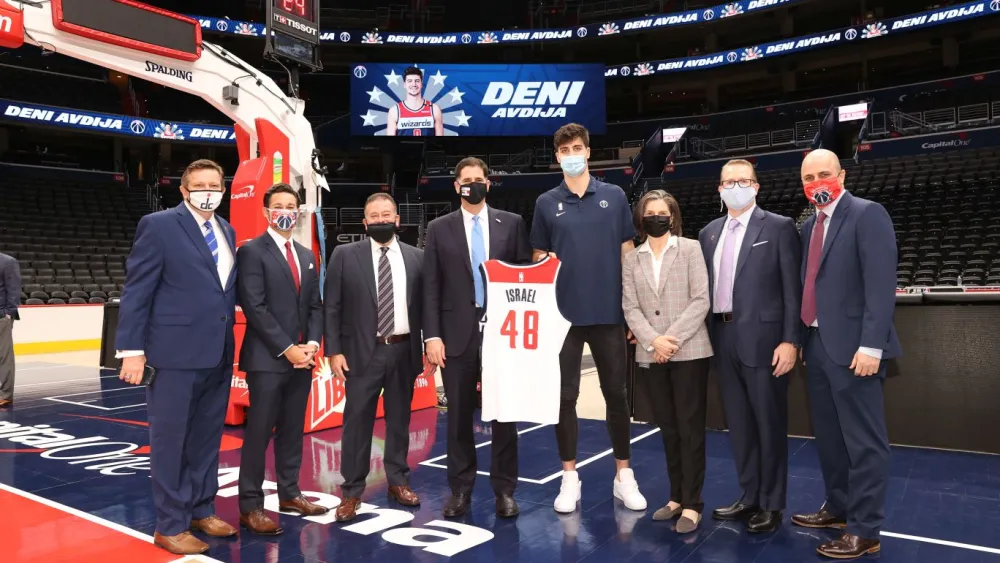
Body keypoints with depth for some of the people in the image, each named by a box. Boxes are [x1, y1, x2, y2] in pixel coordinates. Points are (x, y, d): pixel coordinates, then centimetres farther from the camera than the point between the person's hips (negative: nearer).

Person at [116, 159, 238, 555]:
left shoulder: (226, 231, 12)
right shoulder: (158, 225, -6)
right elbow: (136, 291, -9)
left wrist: (229, 342, 11)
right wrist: (132, 349, -13)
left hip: (218, 353, 6)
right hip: (175, 353, -6)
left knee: (207, 438, 15)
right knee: (170, 440, 5)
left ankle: (202, 510, 30)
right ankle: (170, 526, 18)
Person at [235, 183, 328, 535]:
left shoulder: (307, 256, 16)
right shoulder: (252, 251, -5)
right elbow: (254, 308, -13)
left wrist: (312, 343, -2)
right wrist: (287, 349, -16)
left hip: (302, 357, 6)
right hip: (267, 358, -6)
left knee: (292, 430, 13)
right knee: (259, 433, -1)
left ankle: (289, 494, 24)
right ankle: (250, 506, 8)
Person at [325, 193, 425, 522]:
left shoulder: (417, 257, 6)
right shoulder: (345, 255, 1)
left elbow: (424, 305, 7)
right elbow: (332, 307, 0)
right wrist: (334, 350, -6)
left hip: (404, 350, 2)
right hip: (363, 351, -2)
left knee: (399, 420, 13)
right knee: (357, 421, 2)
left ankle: (398, 481, 28)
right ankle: (352, 491, 13)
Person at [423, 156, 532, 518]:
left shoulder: (512, 224, 6)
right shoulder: (439, 228, 6)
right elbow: (431, 286, 2)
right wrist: (432, 336, -6)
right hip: (458, 333, 0)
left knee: (504, 413, 6)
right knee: (459, 415, 7)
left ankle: (504, 490, 18)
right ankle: (460, 489, 20)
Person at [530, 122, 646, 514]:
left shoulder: (615, 197, 5)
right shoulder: (546, 203, 4)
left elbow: (627, 253, 7)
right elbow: (538, 257, 9)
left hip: (609, 313, 0)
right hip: (563, 314, 0)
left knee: (616, 393, 9)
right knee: (565, 396, 6)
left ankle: (624, 476, 23)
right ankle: (570, 478, 19)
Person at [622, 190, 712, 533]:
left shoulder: (690, 249, 2)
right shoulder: (632, 259, 11)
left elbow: (701, 300, -7)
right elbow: (630, 308, 3)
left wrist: (672, 338, -14)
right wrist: (653, 341, -12)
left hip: (689, 351, -3)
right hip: (650, 356, 4)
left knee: (690, 427, 0)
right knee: (668, 428, 11)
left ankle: (692, 504, 7)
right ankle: (677, 497, 22)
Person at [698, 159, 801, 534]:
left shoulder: (779, 228, -2)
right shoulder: (709, 233, 13)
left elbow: (793, 288, -7)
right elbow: (706, 287, 12)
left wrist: (789, 340, -13)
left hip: (762, 338, -5)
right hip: (723, 339, 5)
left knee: (769, 424, 4)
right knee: (738, 423, 13)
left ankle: (771, 505, 18)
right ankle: (749, 497, 27)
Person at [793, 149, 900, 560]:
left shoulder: (867, 215, -7)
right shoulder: (809, 226, 16)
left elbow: (881, 284, -15)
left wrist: (870, 345, -21)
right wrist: (799, 337, 10)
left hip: (852, 346, -8)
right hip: (816, 344, 8)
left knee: (864, 442, 0)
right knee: (828, 436, 17)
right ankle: (838, 507, 31)